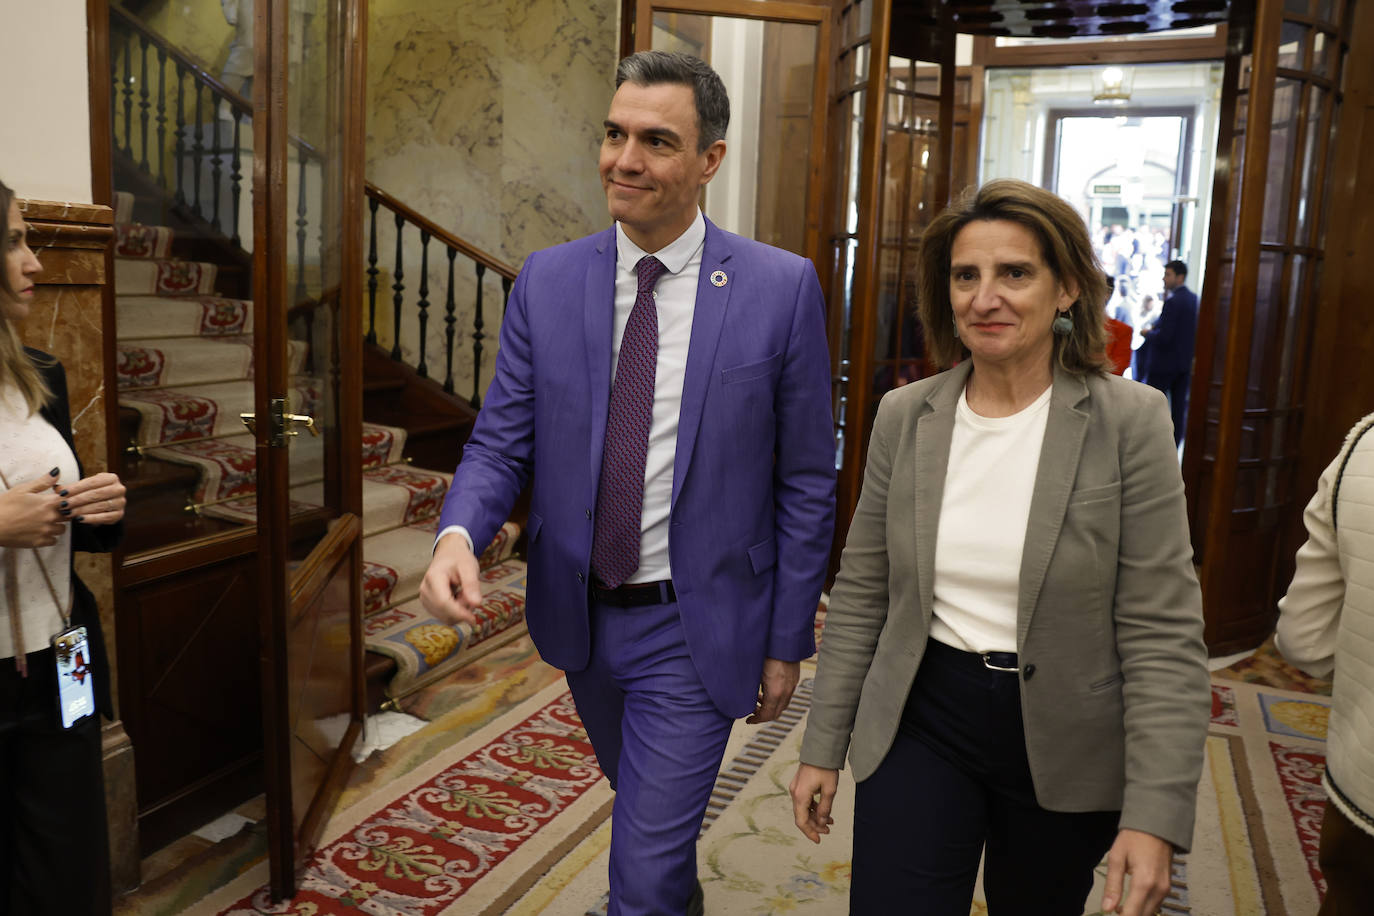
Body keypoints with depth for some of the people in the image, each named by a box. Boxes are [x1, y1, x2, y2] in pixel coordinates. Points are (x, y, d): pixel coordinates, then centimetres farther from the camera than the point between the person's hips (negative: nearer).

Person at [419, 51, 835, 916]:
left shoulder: (781, 287, -12)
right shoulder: (546, 281, -4)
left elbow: (807, 482, -7)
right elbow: (501, 441, -1)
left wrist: (787, 641, -4)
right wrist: (459, 534, -23)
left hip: (695, 628, -4)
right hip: (580, 615, 4)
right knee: (649, 807, 28)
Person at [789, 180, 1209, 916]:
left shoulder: (1129, 422, -12)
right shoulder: (903, 416, -3)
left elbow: (1163, 635, -12)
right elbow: (859, 598, 2)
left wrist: (1155, 815, -16)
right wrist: (823, 746, 5)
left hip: (1062, 743, -1)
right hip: (921, 721, 1)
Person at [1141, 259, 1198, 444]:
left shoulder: (1173, 301, -18)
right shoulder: (1193, 298, 8)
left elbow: (1163, 337, -21)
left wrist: (1147, 333, -6)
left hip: (1165, 364, -8)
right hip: (1186, 362, 8)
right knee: (1179, 406, 9)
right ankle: (1173, 446, 14)